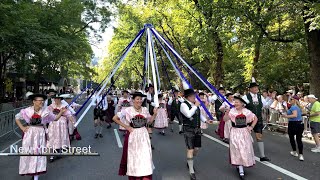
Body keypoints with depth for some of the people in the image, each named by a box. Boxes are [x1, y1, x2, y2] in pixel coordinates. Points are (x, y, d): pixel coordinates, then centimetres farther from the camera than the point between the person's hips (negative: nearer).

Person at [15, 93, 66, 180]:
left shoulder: (46, 112, -3)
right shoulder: (27, 111, -3)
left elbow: (55, 118, 6)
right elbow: (17, 118, 11)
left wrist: (61, 112, -9)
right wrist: (22, 128, 2)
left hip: (40, 134, 0)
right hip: (29, 134, 0)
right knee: (28, 153, 7)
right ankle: (29, 171, 29)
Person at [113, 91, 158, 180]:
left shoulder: (145, 109, 4)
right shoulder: (128, 110, -6)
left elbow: (149, 121, 13)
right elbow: (115, 118, -3)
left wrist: (155, 114, -4)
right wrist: (126, 127, -6)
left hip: (144, 135, 3)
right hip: (132, 135, -2)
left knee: (145, 157, 0)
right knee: (133, 157, 7)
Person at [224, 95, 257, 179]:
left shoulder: (246, 111, -1)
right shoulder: (232, 111, -6)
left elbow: (255, 119, 11)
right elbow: (225, 119, -13)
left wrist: (251, 127, 1)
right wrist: (227, 113, -30)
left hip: (244, 132, 2)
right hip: (235, 133, -2)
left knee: (245, 150, 8)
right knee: (237, 150, -1)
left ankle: (239, 165, 33)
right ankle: (241, 171, 5)